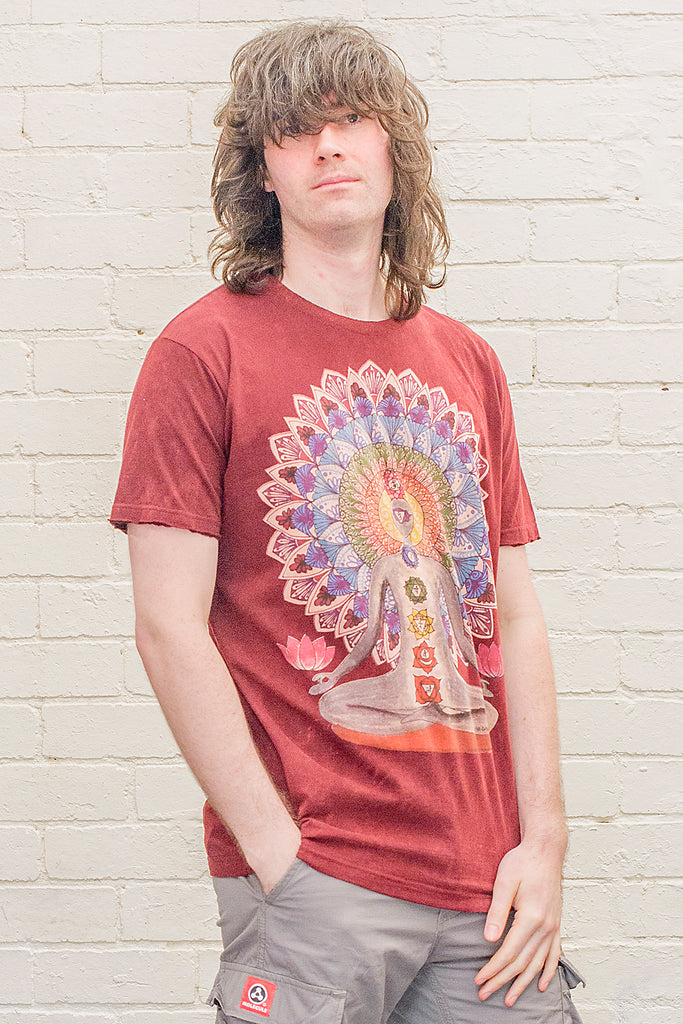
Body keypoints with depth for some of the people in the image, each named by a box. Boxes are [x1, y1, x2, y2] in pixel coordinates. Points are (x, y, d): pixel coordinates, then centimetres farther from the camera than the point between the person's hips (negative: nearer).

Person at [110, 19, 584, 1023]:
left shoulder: (467, 363, 12)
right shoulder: (203, 351, -4)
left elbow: (514, 616, 10)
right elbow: (170, 628, -9)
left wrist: (544, 840, 2)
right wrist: (280, 857, -12)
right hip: (312, 879, -4)